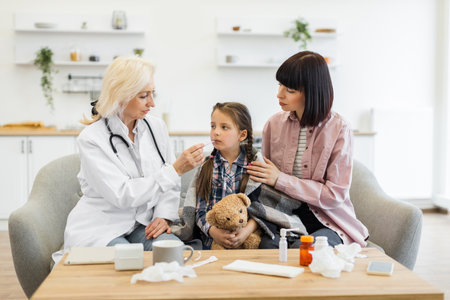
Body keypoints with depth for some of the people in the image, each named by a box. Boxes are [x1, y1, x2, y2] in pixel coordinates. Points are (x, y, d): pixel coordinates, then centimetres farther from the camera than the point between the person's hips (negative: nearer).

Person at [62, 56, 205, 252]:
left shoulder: (156, 127, 4)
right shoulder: (91, 138, -14)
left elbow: (170, 184, 11)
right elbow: (122, 195, -22)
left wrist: (164, 216, -8)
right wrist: (175, 169, -25)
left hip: (143, 224, 5)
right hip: (100, 230, -4)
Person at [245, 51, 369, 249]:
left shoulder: (338, 130, -8)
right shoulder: (274, 124, 5)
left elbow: (336, 194, -12)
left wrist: (280, 180, -16)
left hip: (326, 223, -2)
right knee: (266, 244, -30)